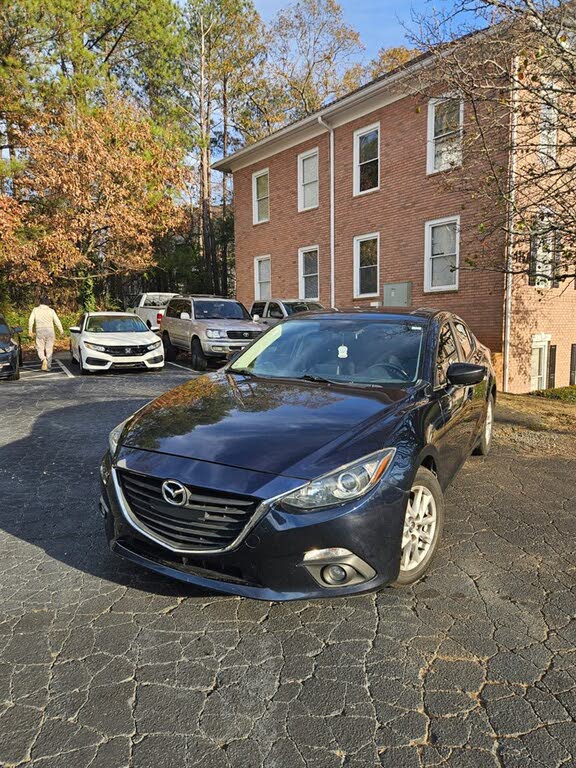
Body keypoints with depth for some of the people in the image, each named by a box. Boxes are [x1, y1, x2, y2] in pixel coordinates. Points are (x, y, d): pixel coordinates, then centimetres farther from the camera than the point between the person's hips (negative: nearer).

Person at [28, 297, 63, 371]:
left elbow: (31, 320, 0)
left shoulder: (35, 310, 6)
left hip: (40, 331, -1)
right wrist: (61, 330, 13)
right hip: (50, 331, 1)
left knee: (40, 348, 7)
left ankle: (44, 359, -22)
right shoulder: (51, 310, 6)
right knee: (49, 349, 7)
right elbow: (57, 321, 3)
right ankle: (48, 366, 7)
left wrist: (30, 330, 6)